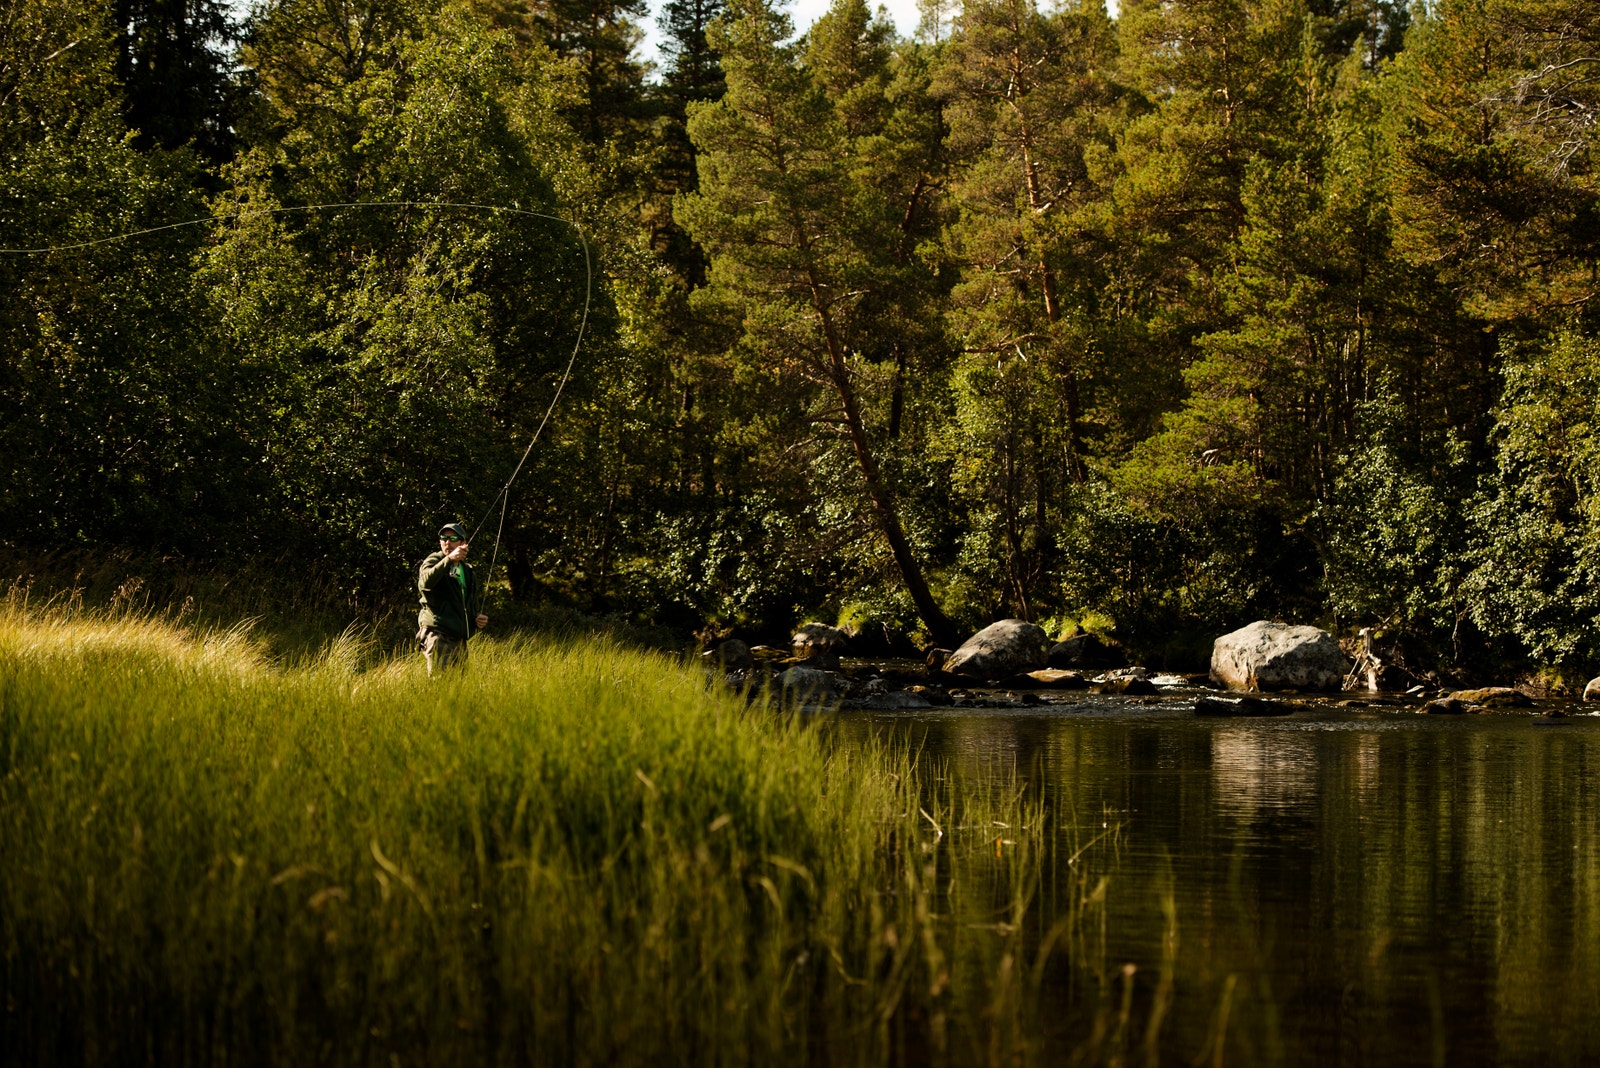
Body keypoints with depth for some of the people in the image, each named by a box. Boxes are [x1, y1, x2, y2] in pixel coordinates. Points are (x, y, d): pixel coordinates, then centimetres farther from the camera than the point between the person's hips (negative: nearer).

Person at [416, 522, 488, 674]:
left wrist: (479, 617, 10)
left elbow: (477, 599, 33)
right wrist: (449, 559, -37)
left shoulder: (467, 570, 19)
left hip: (460, 638, 7)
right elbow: (426, 581, -26)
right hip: (438, 634, -7)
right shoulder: (433, 561, -1)